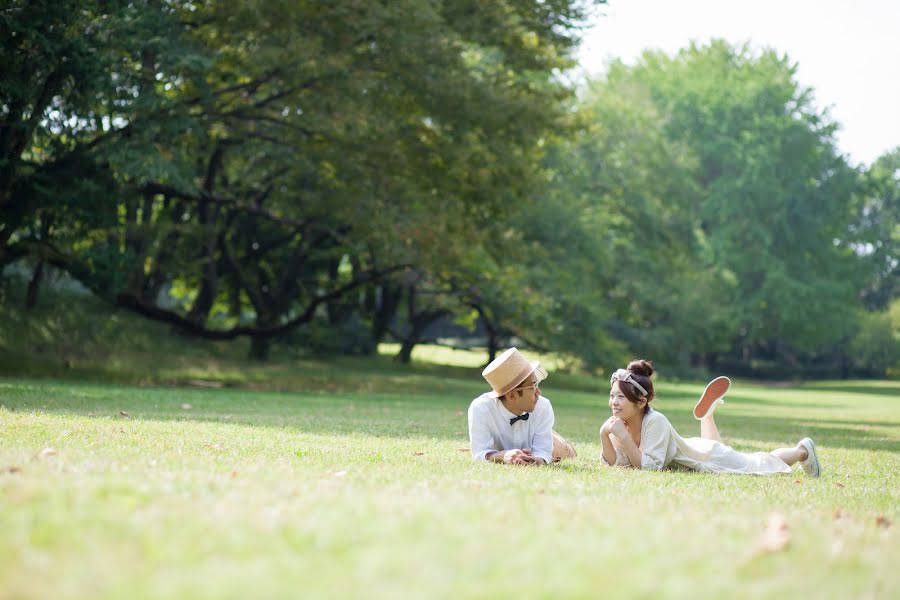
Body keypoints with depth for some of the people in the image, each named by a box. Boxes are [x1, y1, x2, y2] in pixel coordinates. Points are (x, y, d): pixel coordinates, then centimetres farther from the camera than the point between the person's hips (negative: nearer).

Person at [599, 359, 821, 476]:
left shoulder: (655, 421, -38)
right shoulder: (618, 423, -21)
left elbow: (650, 466, -40)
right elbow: (615, 462, -19)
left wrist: (624, 438, -49)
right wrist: (604, 436, -36)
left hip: (706, 456, -7)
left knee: (761, 464, 16)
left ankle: (802, 450, 38)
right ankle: (707, 415, 54)